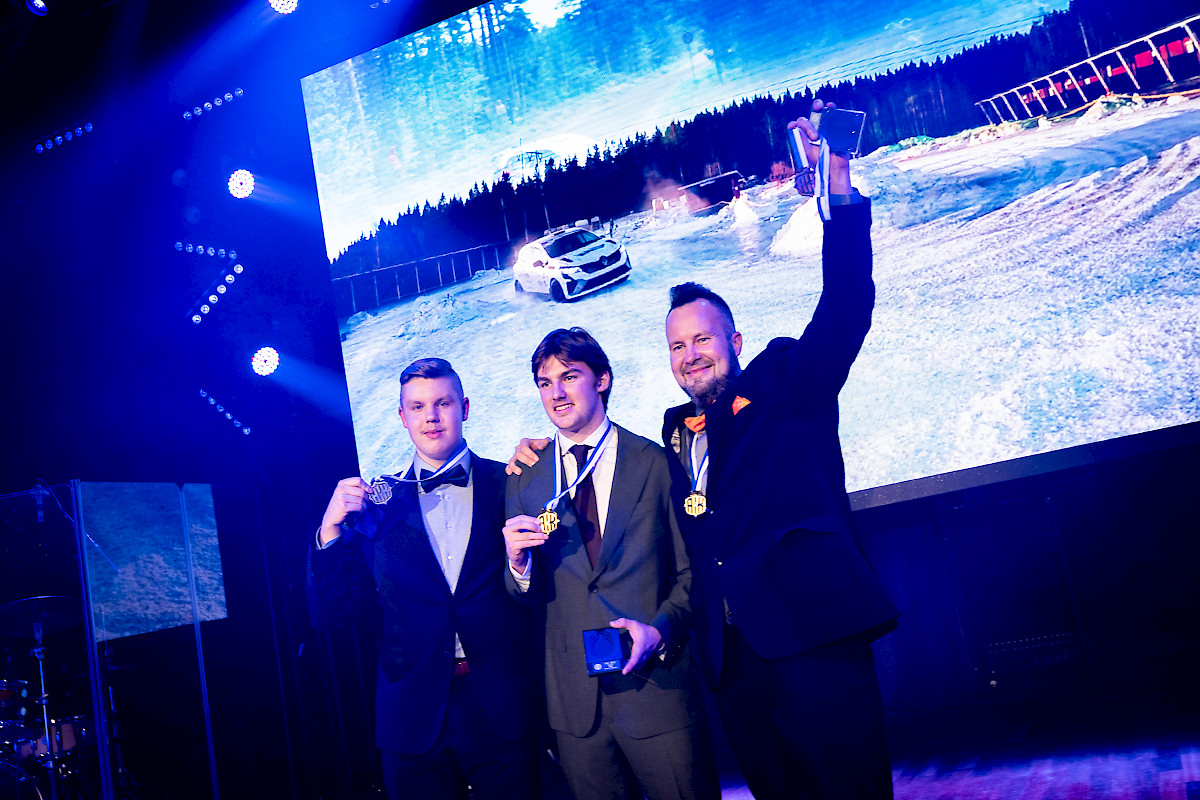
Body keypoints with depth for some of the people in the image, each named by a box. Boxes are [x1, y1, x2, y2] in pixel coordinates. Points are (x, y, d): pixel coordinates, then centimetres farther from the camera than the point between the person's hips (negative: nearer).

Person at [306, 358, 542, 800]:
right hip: (414, 714, 1)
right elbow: (327, 615, 2)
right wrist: (330, 531, -12)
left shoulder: (511, 485, 1)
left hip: (504, 710, 0)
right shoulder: (375, 503, 3)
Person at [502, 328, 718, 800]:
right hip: (574, 701, 2)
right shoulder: (524, 481, 6)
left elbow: (692, 571, 1)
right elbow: (528, 597, 7)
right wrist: (518, 561, -14)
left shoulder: (656, 464, -1)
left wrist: (660, 630, -16)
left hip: (657, 686, -2)